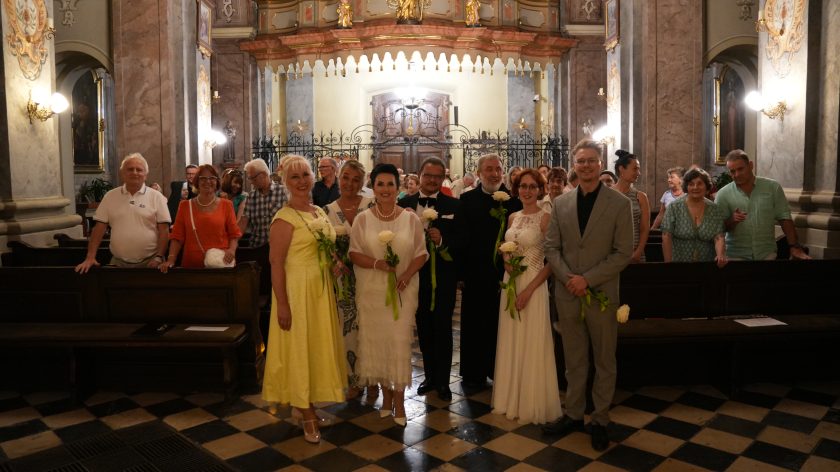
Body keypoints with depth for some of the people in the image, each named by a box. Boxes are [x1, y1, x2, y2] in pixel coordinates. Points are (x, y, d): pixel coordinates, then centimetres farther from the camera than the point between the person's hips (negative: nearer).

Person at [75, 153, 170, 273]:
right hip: (118, 263, 2)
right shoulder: (110, 196, 6)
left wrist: (158, 258, -12)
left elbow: (164, 230, -4)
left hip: (150, 263, -2)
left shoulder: (156, 197, -1)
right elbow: (99, 228, 5)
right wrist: (90, 257, -2)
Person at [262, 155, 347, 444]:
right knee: (298, 346, 4)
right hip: (297, 290, -8)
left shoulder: (319, 212, 9)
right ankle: (306, 413, 18)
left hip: (321, 289, 8)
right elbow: (276, 262, -18)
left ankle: (306, 404, 32)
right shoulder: (285, 218, -15)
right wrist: (282, 304, -20)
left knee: (318, 344, 15)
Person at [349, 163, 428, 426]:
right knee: (376, 341, 7)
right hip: (371, 292, 1)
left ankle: (399, 400, 15)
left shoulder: (411, 219, 0)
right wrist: (378, 263, -18)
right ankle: (386, 395, 25)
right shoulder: (363, 219, 1)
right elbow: (354, 254, -1)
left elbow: (421, 254, 1)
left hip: (402, 291, -1)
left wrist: (406, 275, -15)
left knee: (400, 342, 0)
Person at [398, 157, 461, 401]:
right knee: (424, 328, 14)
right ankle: (429, 375, 30)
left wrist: (441, 241, -24)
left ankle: (442, 381, 18)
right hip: (416, 276, 3)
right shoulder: (405, 203, 2)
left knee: (442, 329, 5)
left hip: (443, 277, -2)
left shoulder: (454, 205, -5)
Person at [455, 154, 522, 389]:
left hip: (504, 273, 0)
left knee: (500, 324, 12)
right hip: (475, 273, 0)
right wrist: (461, 270, -9)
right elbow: (460, 237, -5)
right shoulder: (467, 200, 0)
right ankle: (473, 374, 25)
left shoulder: (514, 199, 0)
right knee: (473, 325, 11)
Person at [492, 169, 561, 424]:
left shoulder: (546, 217, -10)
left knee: (531, 345, 1)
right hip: (510, 282, 6)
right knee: (510, 342, 13)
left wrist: (529, 289, -17)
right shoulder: (512, 217, 9)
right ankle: (511, 398, 28)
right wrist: (506, 261, -4)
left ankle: (532, 403, 18)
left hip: (533, 285, -6)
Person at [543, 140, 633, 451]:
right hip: (568, 295, 3)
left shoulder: (619, 203, -5)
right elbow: (551, 247, 4)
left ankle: (600, 420, 25)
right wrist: (569, 279, -11)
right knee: (573, 360, 14)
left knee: (604, 361, 11)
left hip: (602, 295, -2)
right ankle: (573, 414, 28)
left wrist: (587, 279, -15)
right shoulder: (561, 203, 5)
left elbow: (623, 253, -8)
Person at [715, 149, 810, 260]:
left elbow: (784, 218, 2)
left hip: (767, 253, 1)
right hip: (736, 254, -1)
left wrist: (794, 247, -4)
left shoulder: (772, 187, 1)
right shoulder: (723, 194, -4)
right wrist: (732, 220, -22)